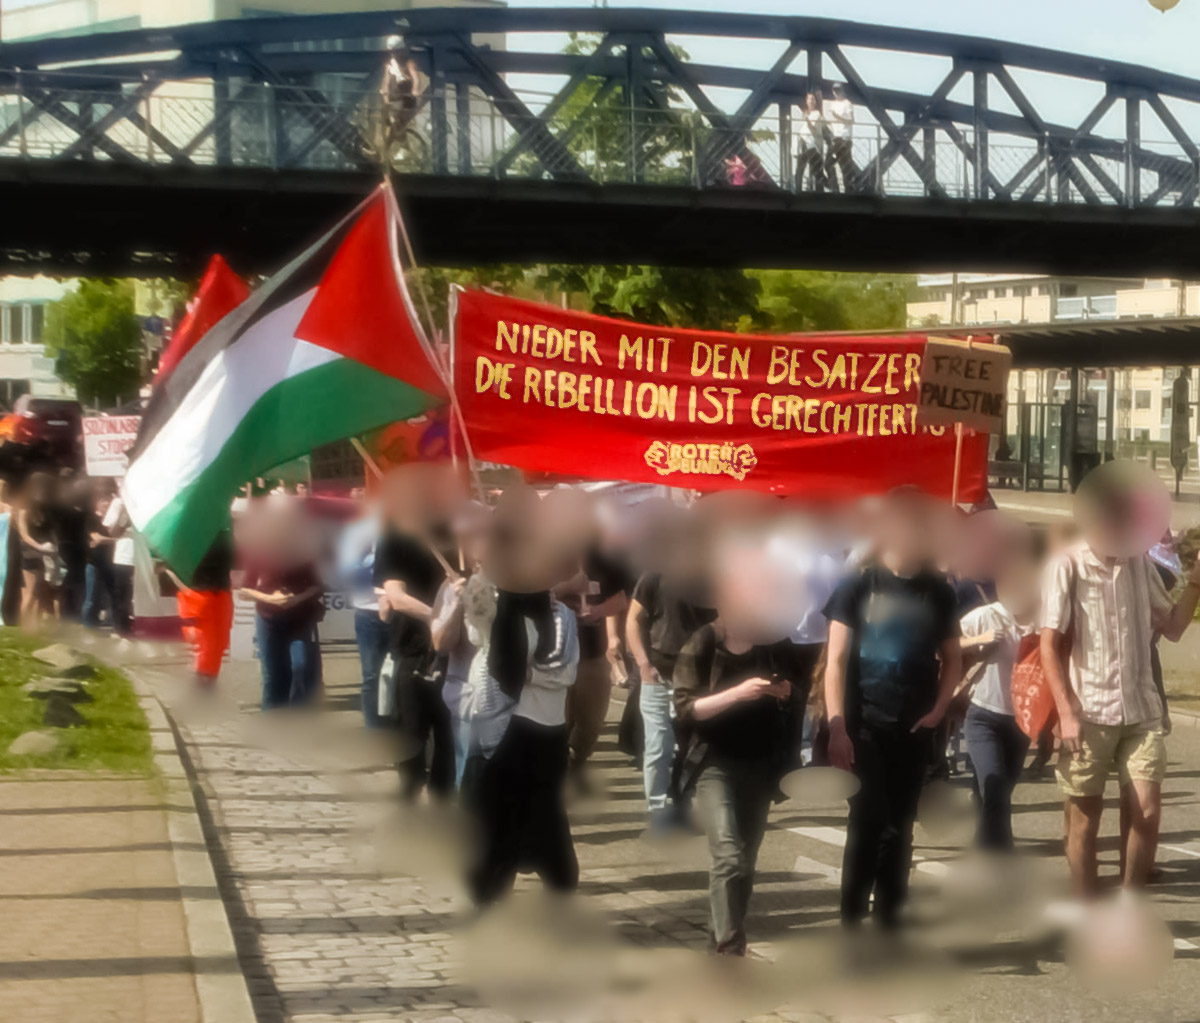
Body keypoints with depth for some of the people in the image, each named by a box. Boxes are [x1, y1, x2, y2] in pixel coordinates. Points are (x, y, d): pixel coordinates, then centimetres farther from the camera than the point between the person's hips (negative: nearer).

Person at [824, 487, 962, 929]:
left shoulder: (938, 591, 6)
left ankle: (888, 918, 16)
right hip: (864, 725, -3)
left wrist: (939, 708, -1)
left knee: (899, 825, 8)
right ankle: (851, 919, -2)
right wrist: (836, 728, -13)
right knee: (867, 820, -9)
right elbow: (835, 661, -5)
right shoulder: (858, 586, -4)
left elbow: (952, 657, 15)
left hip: (914, 728, 3)